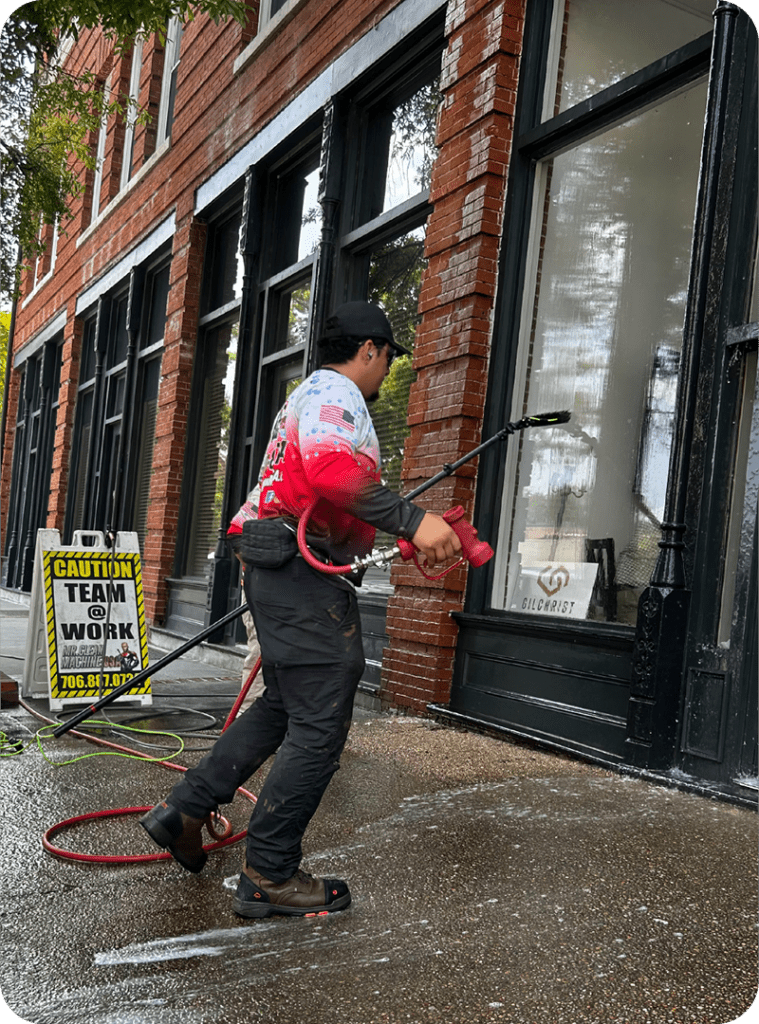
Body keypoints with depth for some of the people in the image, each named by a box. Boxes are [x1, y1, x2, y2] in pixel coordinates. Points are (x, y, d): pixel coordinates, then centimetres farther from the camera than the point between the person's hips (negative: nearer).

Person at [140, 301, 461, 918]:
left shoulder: (309, 395, 28)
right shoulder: (336, 393, -7)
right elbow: (331, 469, -28)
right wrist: (411, 520, -32)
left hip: (281, 570, 11)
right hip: (306, 573, -11)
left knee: (283, 707, 18)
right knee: (319, 728, -6)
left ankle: (183, 809, 23)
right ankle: (269, 877, 3)